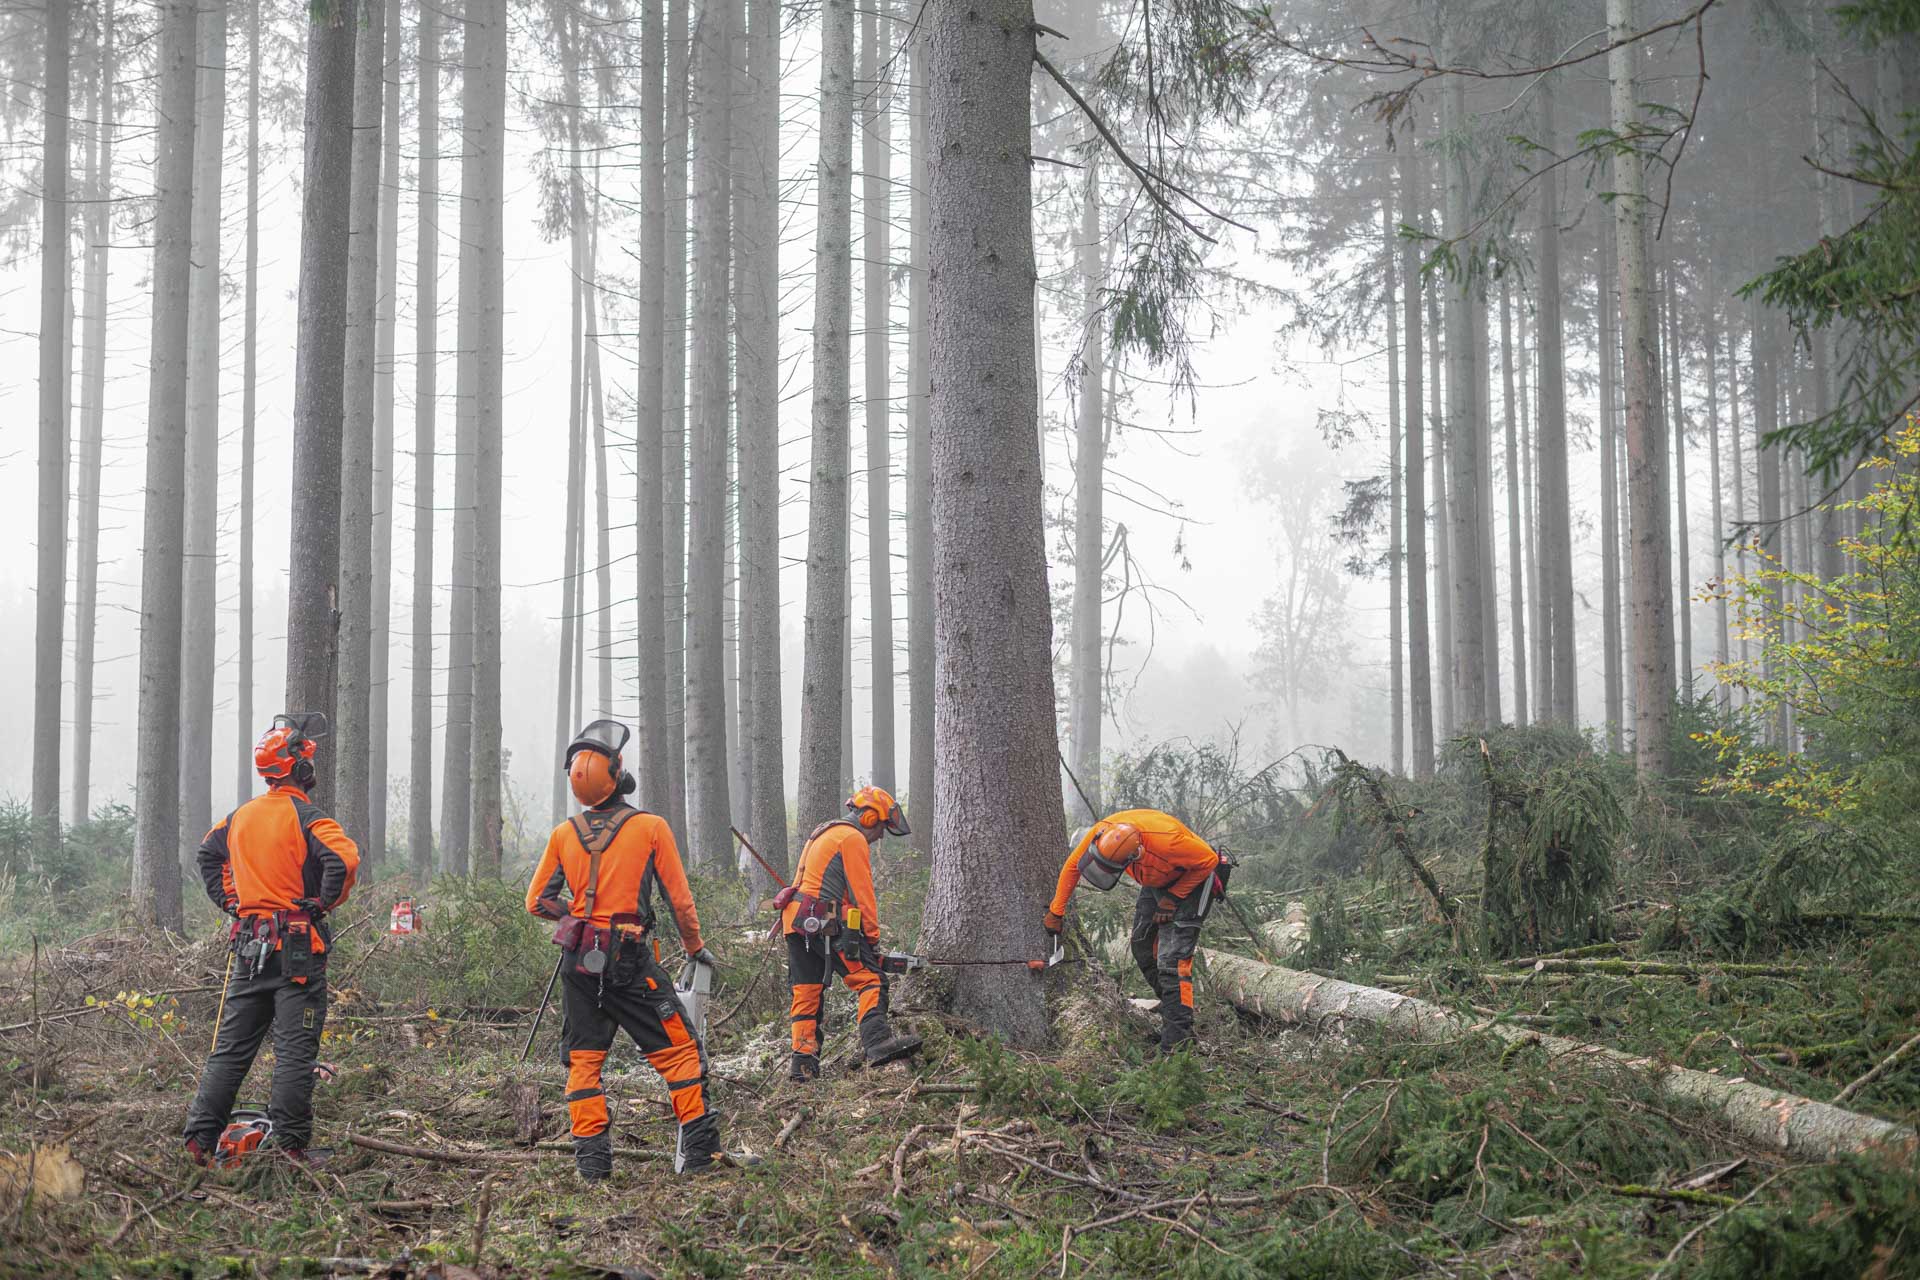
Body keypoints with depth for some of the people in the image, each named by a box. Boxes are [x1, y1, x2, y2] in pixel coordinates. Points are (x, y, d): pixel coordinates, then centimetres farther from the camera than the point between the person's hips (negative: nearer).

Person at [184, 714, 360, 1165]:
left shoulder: (241, 816, 11)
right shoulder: (306, 817, -11)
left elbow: (208, 854, 27)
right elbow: (344, 858, -26)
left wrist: (229, 901, 23)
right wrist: (326, 904, -11)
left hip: (248, 942, 6)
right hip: (298, 946, -6)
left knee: (231, 1044, 11)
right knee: (295, 1048, -2)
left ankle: (201, 1136, 9)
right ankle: (289, 1142, -1)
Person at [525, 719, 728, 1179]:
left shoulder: (564, 834, 4)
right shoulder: (651, 827, -4)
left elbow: (537, 901, 8)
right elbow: (679, 899, -1)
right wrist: (695, 947, 12)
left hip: (578, 960, 4)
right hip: (631, 961, -3)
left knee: (583, 1059, 11)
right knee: (679, 1050, 5)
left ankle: (591, 1158, 7)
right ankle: (699, 1149, 3)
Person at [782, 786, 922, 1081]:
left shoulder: (823, 834, 27)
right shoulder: (853, 839, -3)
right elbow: (862, 894, -8)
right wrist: (873, 939, -2)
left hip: (795, 921, 10)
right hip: (824, 922, -10)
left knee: (806, 993, 8)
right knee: (870, 979, -15)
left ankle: (803, 1064, 5)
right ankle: (878, 1042, -31)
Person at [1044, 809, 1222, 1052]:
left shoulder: (1167, 840, -42)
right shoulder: (1102, 832, -24)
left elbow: (1209, 860, -25)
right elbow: (1071, 866, -6)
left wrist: (1173, 898, -21)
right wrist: (1055, 912, 0)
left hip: (1189, 882, -7)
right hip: (1156, 884, 7)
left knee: (1171, 960, -16)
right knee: (1143, 949, 12)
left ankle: (1177, 1039, -16)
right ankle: (1173, 1009, 25)